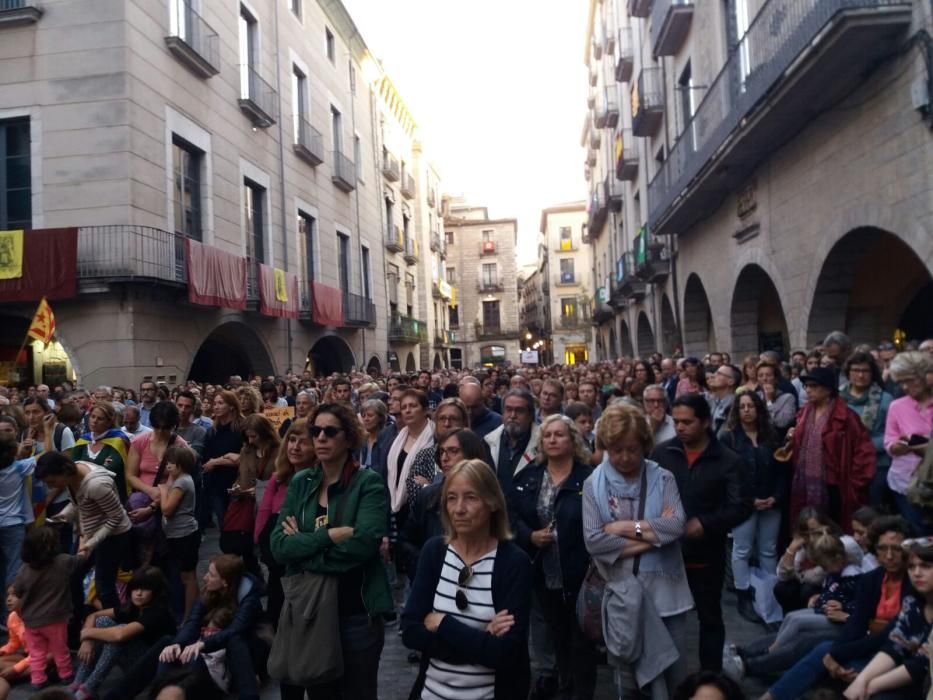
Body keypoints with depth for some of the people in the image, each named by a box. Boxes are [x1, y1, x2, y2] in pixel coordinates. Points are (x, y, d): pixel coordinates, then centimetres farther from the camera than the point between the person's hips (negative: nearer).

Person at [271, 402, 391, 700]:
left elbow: (363, 544, -24)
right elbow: (279, 546, -7)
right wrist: (331, 534, -19)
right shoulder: (300, 482, 3)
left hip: (356, 611, -4)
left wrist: (304, 543, -14)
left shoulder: (368, 483, -10)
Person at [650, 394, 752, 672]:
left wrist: (705, 524, -23)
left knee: (710, 617, 15)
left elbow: (742, 507, -10)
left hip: (706, 555, -2)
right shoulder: (661, 452, -2)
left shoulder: (728, 460, -7)